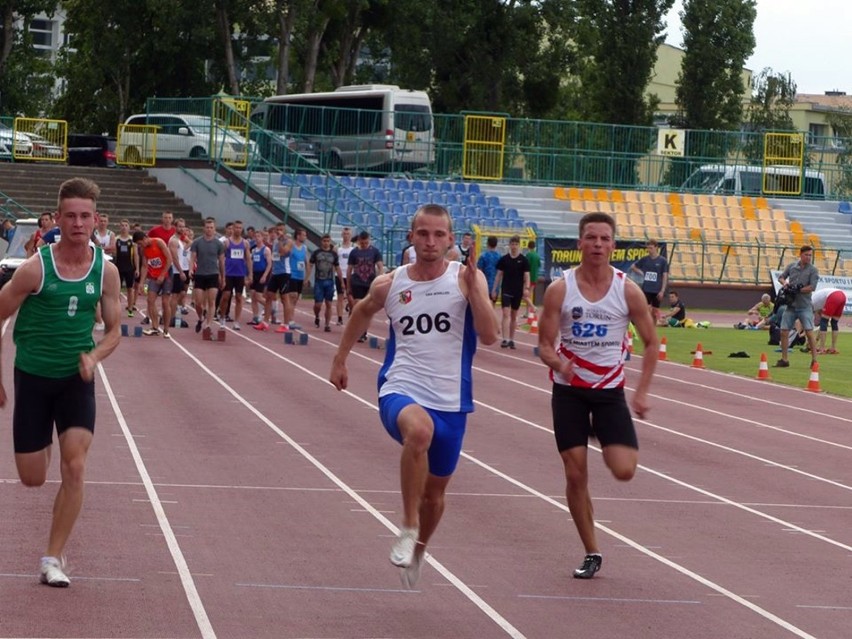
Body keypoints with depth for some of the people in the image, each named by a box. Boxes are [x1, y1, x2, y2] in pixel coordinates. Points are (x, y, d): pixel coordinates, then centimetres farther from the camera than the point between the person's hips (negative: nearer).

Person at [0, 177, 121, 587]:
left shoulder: (106, 271, -6)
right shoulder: (36, 268, -15)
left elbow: (113, 330, 6)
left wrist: (94, 356, -16)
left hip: (77, 379, 1)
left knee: (75, 468, -13)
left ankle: (52, 559, -3)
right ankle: (43, 444, 45)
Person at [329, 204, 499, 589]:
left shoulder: (466, 279, -4)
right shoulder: (388, 285, 2)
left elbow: (489, 336, -16)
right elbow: (362, 313, 24)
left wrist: (473, 286, -25)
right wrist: (340, 359, 28)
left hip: (450, 402, 1)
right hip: (401, 391, -1)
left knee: (436, 490, 16)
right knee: (419, 429, -38)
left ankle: (416, 551, 46)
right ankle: (408, 527, -26)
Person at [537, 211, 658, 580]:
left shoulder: (628, 291, -7)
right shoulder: (559, 290, -9)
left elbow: (651, 343, 3)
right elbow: (545, 345, -6)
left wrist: (642, 392, -6)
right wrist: (558, 363, -29)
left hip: (610, 390, 0)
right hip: (569, 389, 0)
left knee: (624, 471, -13)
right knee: (575, 475, -2)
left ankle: (610, 443, 25)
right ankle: (591, 553, 13)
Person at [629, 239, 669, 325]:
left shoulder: (663, 261, -3)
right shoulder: (644, 259, 3)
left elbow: (665, 276, -4)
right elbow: (632, 267, 17)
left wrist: (662, 291, -10)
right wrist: (641, 273, 5)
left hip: (657, 291, -1)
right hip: (646, 289, 1)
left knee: (655, 312, 7)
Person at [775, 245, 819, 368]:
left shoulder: (813, 270, -3)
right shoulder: (792, 266, 8)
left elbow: (812, 287, -12)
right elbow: (781, 277, 18)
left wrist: (797, 290, -16)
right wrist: (785, 283, -3)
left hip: (804, 306, -4)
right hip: (791, 305, 4)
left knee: (809, 332, -10)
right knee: (784, 331, 2)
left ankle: (814, 360, -5)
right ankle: (784, 360, 13)